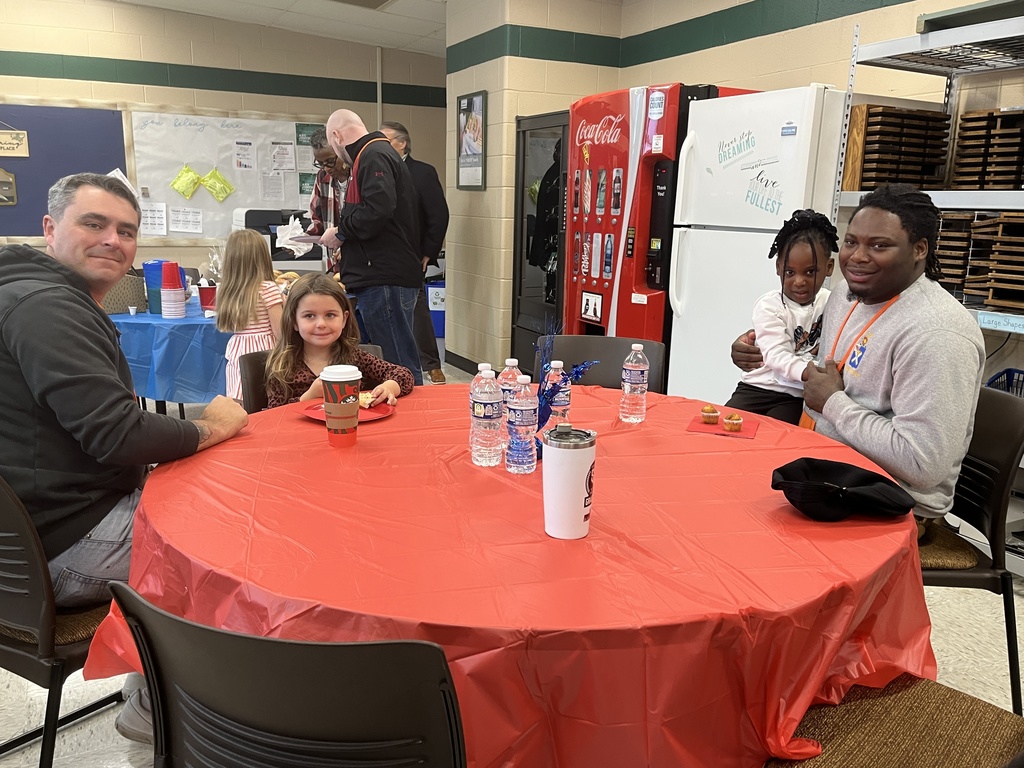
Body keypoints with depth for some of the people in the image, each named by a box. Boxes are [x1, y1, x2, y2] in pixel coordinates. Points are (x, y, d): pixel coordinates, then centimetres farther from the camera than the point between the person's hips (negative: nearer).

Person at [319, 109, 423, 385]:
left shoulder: (373, 156, -10)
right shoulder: (378, 153, 22)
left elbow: (377, 210, -25)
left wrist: (341, 232, -10)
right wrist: (344, 233, 21)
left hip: (384, 279, -11)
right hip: (379, 277, 11)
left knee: (399, 366, -7)